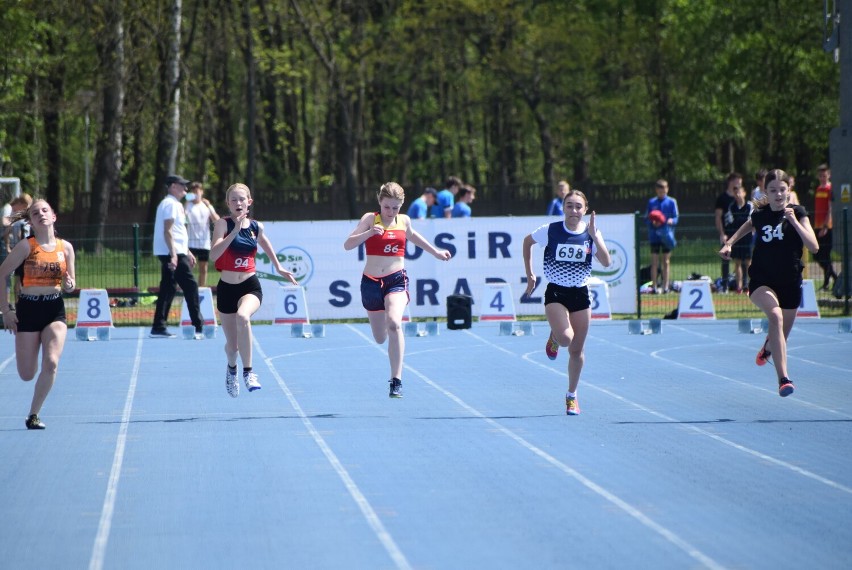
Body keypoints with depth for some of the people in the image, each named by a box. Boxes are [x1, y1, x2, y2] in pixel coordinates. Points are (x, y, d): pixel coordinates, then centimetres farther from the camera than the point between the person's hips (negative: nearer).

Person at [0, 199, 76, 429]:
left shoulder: (65, 247, 2)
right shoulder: (26, 246, -7)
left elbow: (70, 283, 12)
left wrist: (69, 285, -13)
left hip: (55, 309, 2)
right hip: (28, 309, -1)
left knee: (51, 363, -18)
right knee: (27, 375, 1)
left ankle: (34, 414, -4)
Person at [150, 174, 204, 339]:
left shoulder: (174, 204, 21)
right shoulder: (171, 204, -11)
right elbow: (167, 231, -19)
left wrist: (187, 252, 27)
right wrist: (173, 254, -25)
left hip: (175, 253, 10)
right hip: (173, 253, -10)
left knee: (168, 289, 9)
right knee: (190, 286, -9)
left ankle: (158, 327, 8)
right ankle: (198, 327, -9)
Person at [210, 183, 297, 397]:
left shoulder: (256, 226, 3)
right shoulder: (223, 224, -7)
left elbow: (265, 244, 25)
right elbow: (214, 254, -22)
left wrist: (279, 268, 31)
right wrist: (235, 230, -27)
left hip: (250, 285, 0)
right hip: (226, 288, 0)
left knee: (243, 316, -36)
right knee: (232, 345, 7)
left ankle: (248, 371, -26)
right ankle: (231, 368, 46)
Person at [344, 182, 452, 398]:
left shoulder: (404, 220, 6)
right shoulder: (370, 218, -4)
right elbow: (347, 245, -13)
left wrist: (436, 252, 37)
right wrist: (369, 233, -29)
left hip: (397, 280, 0)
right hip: (371, 281, 0)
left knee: (394, 323, -28)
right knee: (380, 338, 13)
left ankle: (396, 380, -26)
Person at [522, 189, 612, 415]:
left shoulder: (591, 233, -2)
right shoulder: (551, 230, -7)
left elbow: (606, 262, -12)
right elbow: (527, 241, 10)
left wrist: (595, 236, -22)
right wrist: (530, 274, 9)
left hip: (580, 294, 2)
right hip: (556, 293, -2)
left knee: (577, 350, 7)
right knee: (566, 338, -25)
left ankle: (572, 395, 25)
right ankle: (554, 337, 13)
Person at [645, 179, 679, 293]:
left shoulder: (671, 202, 4)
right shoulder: (651, 202, 5)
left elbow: (676, 218, 3)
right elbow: (646, 218, 5)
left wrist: (671, 221, -19)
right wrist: (652, 223, -15)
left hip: (667, 235, 0)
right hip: (654, 236, 0)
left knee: (666, 261, 4)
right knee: (654, 261, -1)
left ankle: (665, 286, 9)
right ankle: (654, 286, 2)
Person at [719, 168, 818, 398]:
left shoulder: (797, 213, -6)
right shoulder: (760, 215, -1)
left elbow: (813, 246, -17)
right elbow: (747, 226, 24)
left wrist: (794, 222, -24)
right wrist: (728, 243, 9)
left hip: (790, 284, 1)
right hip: (761, 281, -1)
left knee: (781, 337, 13)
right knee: (775, 314, -33)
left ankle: (768, 347, 55)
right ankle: (783, 378, -38)